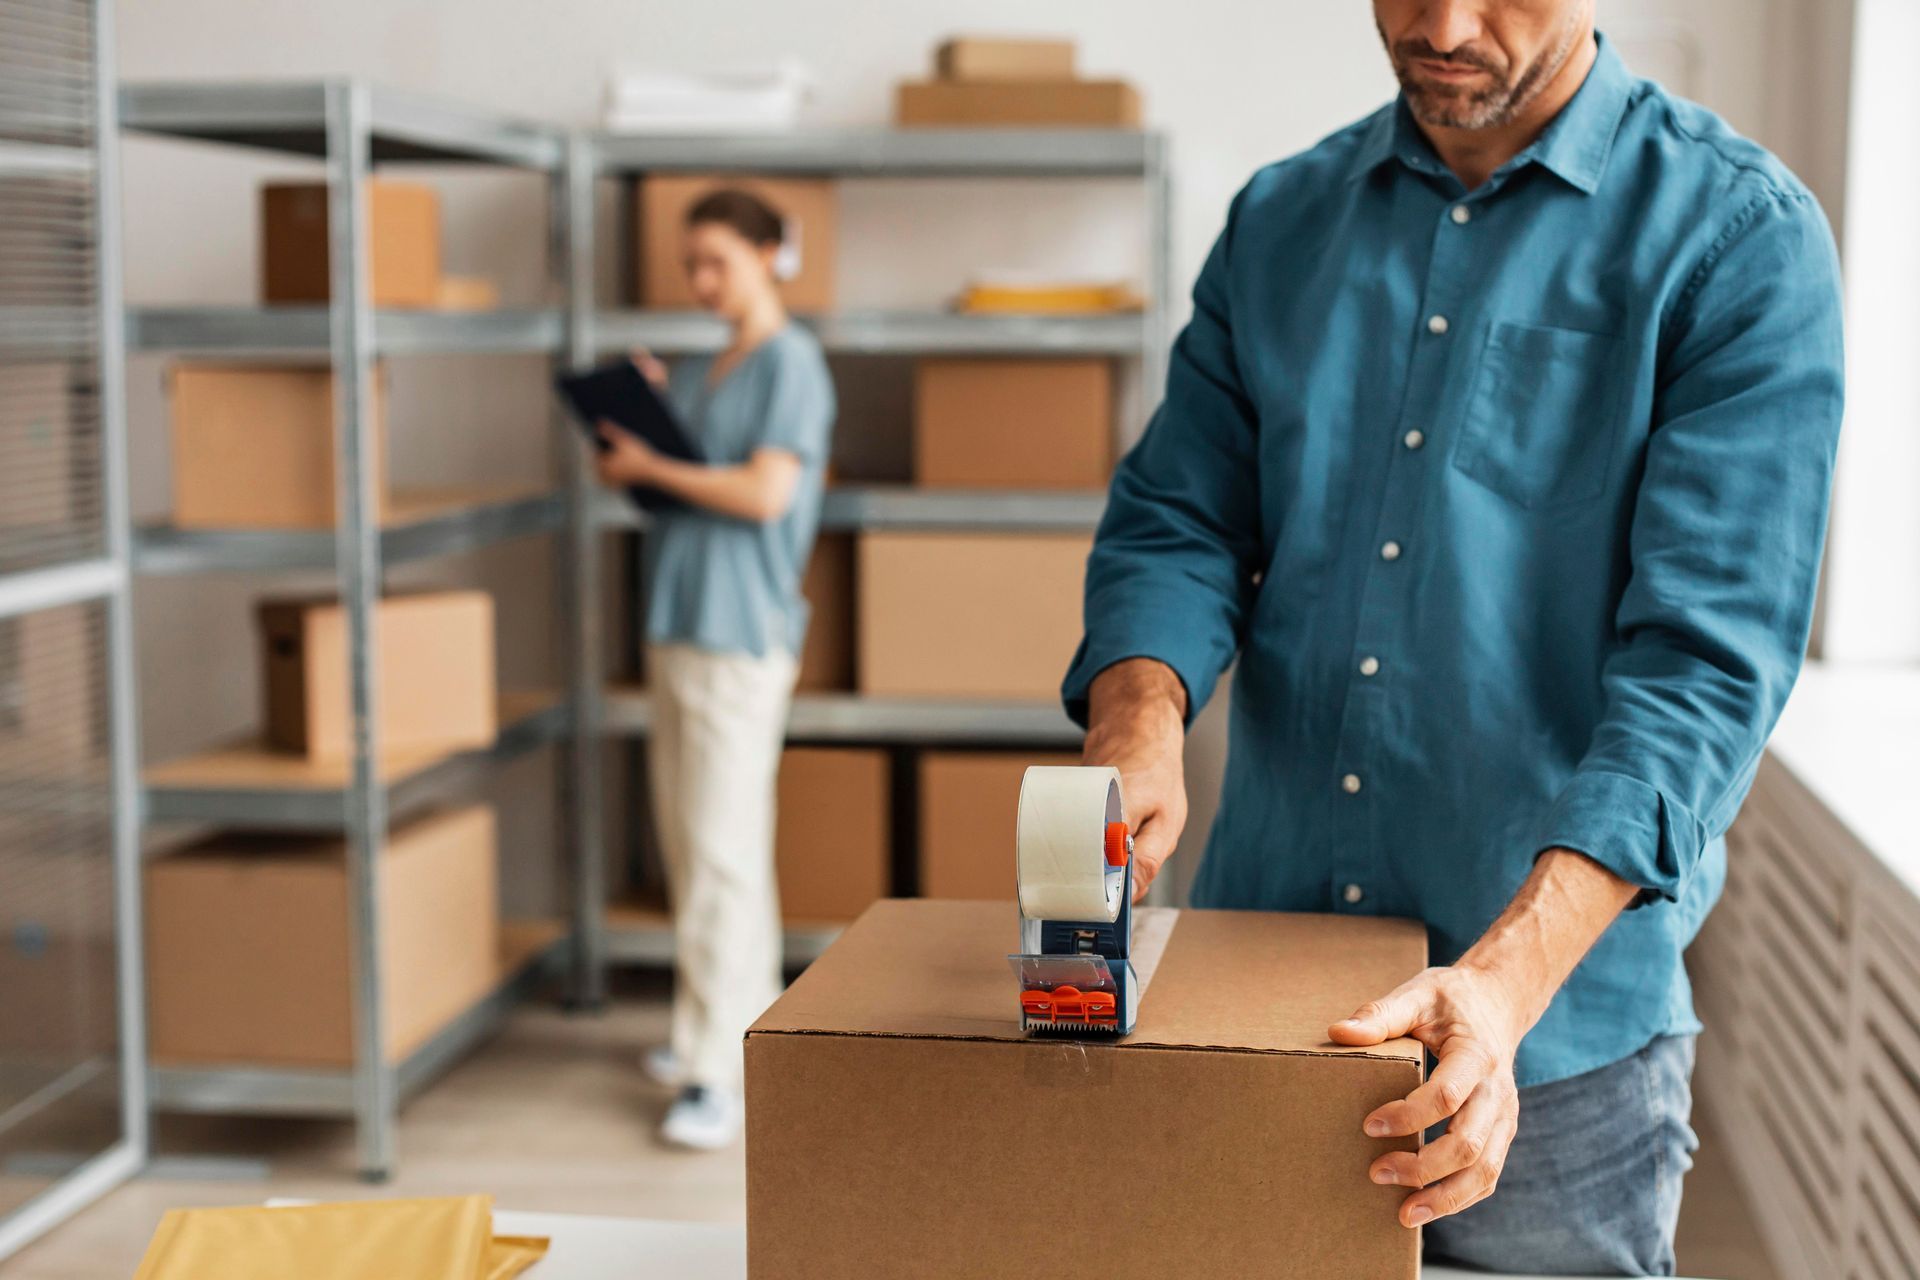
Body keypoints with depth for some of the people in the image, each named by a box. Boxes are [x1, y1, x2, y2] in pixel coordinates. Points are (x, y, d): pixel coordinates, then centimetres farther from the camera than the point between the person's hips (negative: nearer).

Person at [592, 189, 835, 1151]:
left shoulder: (791, 364, -7)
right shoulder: (702, 371, 18)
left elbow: (764, 491, -18)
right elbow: (633, 467, 21)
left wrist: (653, 466, -10)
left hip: (740, 634, -9)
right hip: (679, 623, 9)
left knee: (724, 852, -11)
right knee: (688, 840, 13)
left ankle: (722, 1074, -9)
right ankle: (740, 1021, 25)